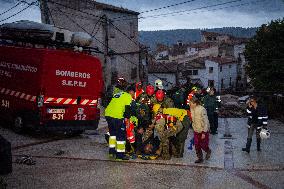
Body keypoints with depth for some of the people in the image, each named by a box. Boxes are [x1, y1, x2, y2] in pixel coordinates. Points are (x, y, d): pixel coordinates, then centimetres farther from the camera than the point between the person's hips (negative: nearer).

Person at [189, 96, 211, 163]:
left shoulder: (202, 110, -24)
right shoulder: (192, 109, -3)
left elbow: (205, 122, -20)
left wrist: (204, 132, -19)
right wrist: (193, 127, 13)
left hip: (203, 130, -6)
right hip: (196, 130, 6)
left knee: (203, 145, 4)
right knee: (197, 145, 9)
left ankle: (208, 151, 35)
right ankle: (200, 158, 25)